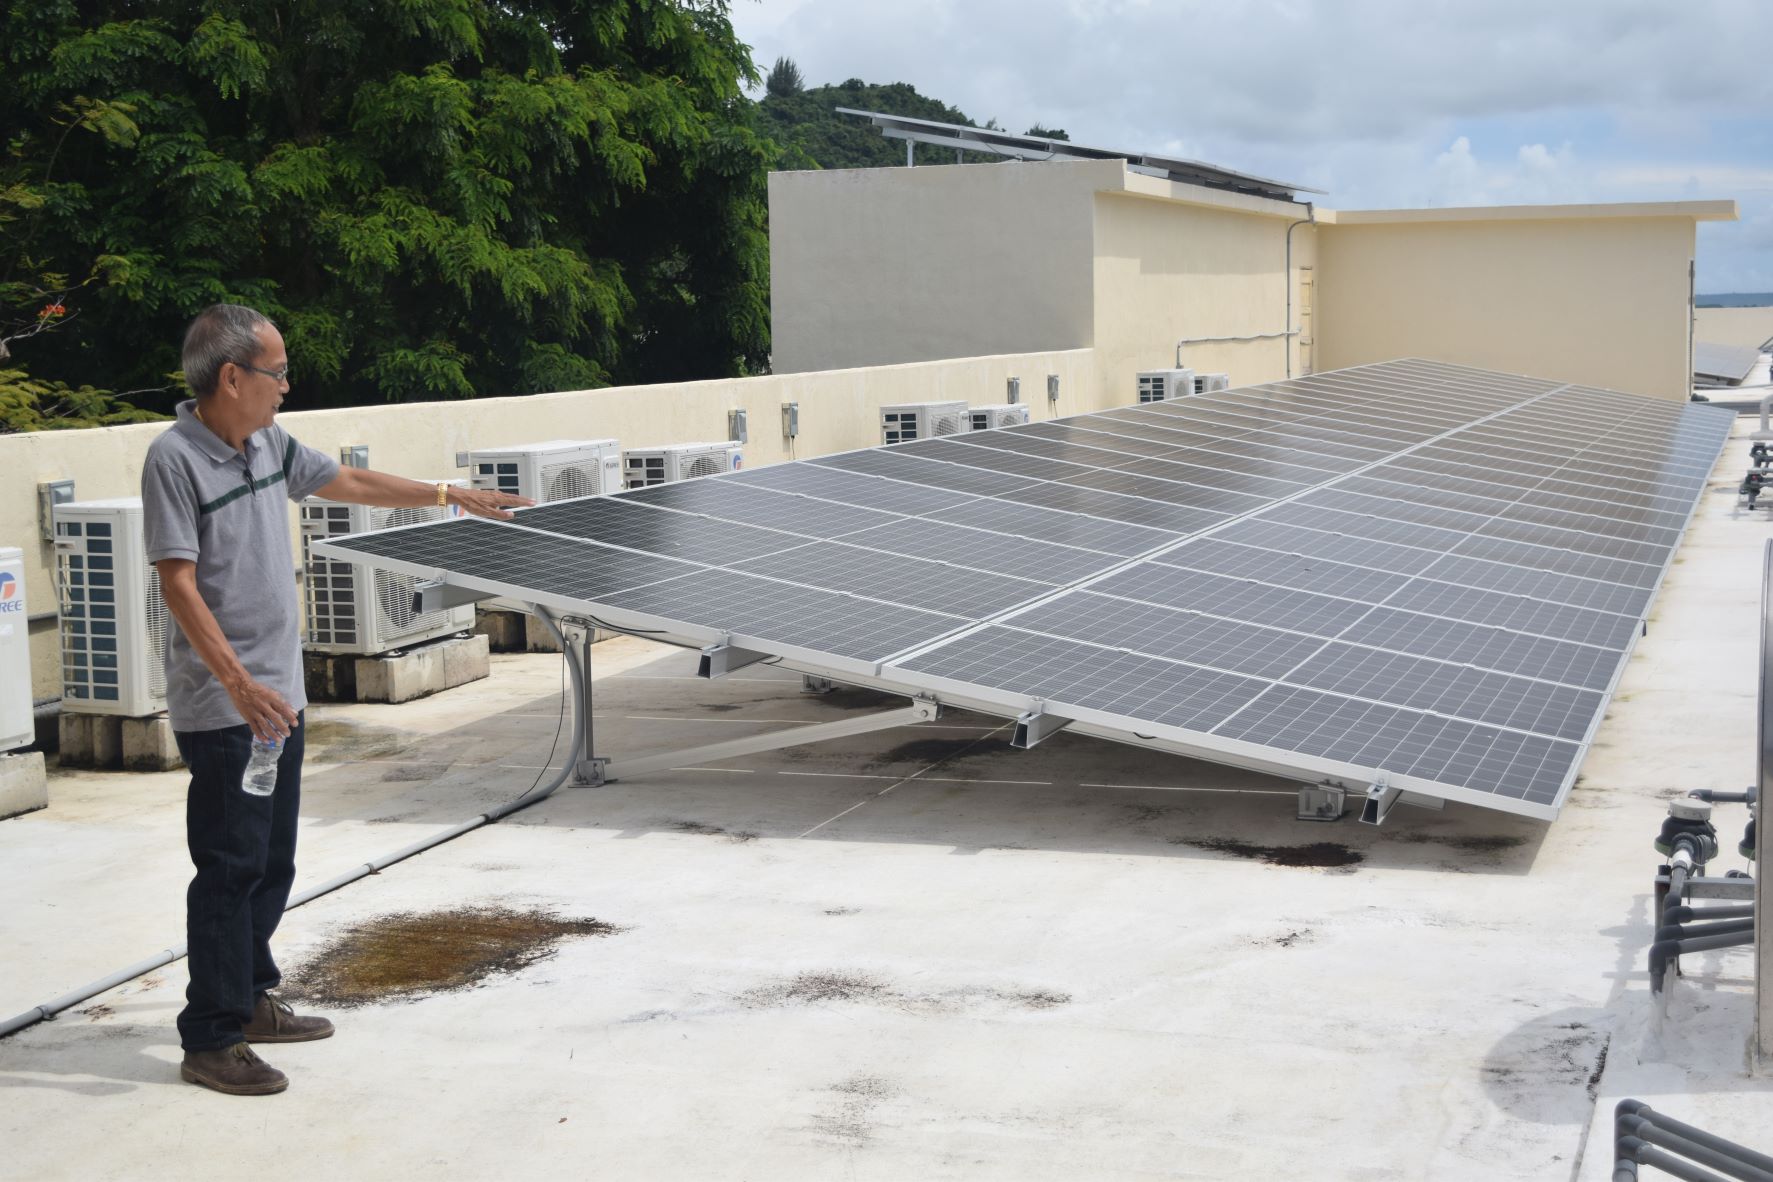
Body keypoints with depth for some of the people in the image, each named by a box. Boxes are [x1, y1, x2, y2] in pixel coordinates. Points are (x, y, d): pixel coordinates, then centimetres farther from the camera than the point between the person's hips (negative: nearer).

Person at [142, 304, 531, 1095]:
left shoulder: (268, 443, 9)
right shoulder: (174, 459, -15)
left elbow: (349, 482, 25)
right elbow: (178, 584, -20)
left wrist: (452, 497, 29)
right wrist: (238, 682, -28)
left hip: (279, 698, 9)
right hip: (222, 708, -8)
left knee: (272, 862, 16)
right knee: (230, 867, -5)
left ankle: (250, 998, 30)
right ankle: (210, 1040, 4)